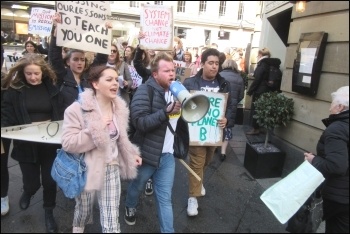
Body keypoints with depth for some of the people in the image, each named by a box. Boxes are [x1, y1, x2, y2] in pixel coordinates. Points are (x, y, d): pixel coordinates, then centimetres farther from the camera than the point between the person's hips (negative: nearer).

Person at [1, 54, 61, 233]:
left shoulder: (51, 87, -2)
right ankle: (28, 192, 51)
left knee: (49, 180, 11)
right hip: (26, 144, 0)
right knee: (32, 182, 12)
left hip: (50, 142, 0)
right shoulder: (14, 89, -4)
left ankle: (49, 212, 36)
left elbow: (60, 114, 1)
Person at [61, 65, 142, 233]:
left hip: (112, 168, 3)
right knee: (83, 211, 24)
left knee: (111, 220, 4)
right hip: (87, 168, -3)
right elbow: (68, 143, -24)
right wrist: (97, 129, -25)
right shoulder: (78, 109, -18)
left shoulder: (119, 107, 1)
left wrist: (132, 153, 10)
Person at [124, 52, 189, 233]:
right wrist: (166, 112, -33)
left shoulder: (174, 91, 5)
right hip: (147, 152, -3)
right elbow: (140, 122, -26)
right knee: (137, 186, 24)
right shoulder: (145, 91, -15)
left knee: (165, 197, 11)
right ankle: (130, 207, 55)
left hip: (167, 155, 4)